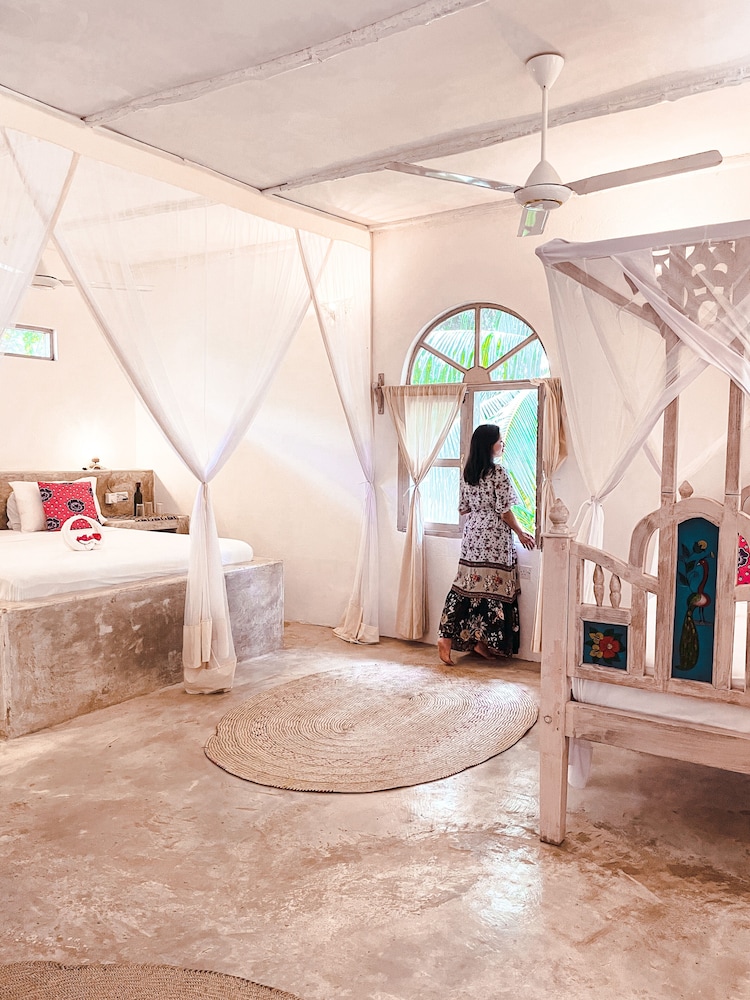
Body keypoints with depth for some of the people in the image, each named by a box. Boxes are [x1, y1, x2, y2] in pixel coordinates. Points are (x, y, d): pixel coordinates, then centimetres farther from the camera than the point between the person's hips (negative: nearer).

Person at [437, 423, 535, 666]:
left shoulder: (467, 472, 8)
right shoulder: (498, 472, -12)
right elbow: (505, 511, -12)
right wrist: (521, 533, 1)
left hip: (472, 534, 7)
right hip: (494, 537, -7)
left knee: (467, 585, 7)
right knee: (492, 587, 3)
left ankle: (447, 636, 2)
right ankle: (482, 640, 11)